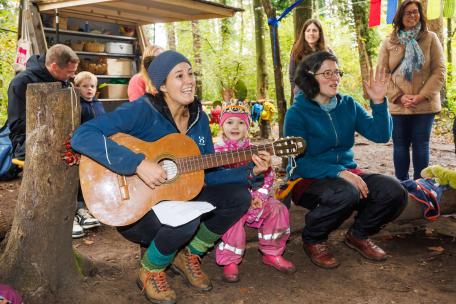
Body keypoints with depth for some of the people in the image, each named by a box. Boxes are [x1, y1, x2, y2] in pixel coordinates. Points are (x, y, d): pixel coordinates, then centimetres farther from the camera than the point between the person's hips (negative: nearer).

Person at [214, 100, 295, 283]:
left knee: (277, 208, -13)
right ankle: (229, 262, -14)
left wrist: (260, 195, -12)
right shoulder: (218, 150, -2)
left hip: (254, 198, 5)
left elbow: (268, 175, 6)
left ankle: (272, 253, 6)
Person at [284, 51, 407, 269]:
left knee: (394, 191, -18)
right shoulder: (297, 113, -10)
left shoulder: (348, 105, 5)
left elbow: (381, 135, -1)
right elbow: (299, 162, -17)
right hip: (309, 180, -5)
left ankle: (359, 235, 10)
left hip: (347, 173, 5)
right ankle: (312, 240, -6)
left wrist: (378, 101, -13)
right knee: (346, 194, -37)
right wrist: (339, 172, -28)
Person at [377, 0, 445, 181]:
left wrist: (421, 96, -13)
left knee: (420, 145, 4)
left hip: (424, 105, -1)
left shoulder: (431, 39, 4)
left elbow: (439, 71, -1)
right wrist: (399, 97, -11)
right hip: (398, 105, 1)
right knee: (400, 146, 6)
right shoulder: (389, 43, 6)